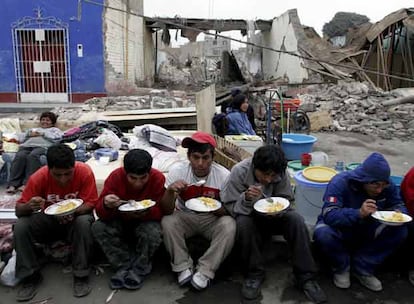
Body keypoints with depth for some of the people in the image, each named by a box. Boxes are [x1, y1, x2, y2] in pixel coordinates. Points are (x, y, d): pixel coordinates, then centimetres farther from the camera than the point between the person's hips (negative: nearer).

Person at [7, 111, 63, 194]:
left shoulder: (55, 129, 30)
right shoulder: (32, 129, 42)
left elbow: (58, 138, 6)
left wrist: (42, 134, 3)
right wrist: (29, 134, 10)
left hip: (42, 147, -3)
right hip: (26, 146, 3)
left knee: (33, 156, -38)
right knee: (19, 156, -31)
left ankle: (27, 183, -46)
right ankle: (13, 184, -41)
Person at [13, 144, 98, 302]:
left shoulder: (84, 172, -24)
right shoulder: (39, 177, -20)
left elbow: (90, 204, -20)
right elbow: (19, 210, -16)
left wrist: (73, 212, -41)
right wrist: (29, 206, -40)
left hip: (77, 216, -2)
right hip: (49, 219, 2)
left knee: (84, 222, -35)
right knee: (20, 226, -24)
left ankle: (81, 275, -18)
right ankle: (30, 276, -5)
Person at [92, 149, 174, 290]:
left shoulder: (158, 178, -24)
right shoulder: (115, 177, -21)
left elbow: (166, 211, -18)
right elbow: (100, 213, -18)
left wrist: (147, 212, -39)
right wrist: (106, 205, -42)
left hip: (147, 221, -2)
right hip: (120, 221, 2)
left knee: (153, 233, -33)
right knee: (98, 227, -24)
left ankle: (139, 269, -5)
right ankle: (124, 266, -11)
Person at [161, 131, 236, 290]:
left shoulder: (223, 175, -18)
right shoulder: (177, 171, -17)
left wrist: (216, 209, -32)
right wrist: (170, 191, -37)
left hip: (212, 219, 0)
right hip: (184, 217, 1)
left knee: (229, 225, -29)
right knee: (167, 222, -28)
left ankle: (205, 270, -14)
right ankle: (183, 266, -8)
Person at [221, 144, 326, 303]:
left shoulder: (281, 173, -17)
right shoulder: (239, 171, -22)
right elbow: (230, 206, -18)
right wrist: (246, 199, -38)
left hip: (273, 216, 2)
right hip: (249, 217, -2)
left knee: (296, 220, -26)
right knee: (243, 222, -35)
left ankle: (305, 277, -14)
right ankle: (254, 274, -14)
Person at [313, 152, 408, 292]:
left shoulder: (387, 186, -12)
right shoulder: (340, 182, -28)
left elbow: (398, 205, 0)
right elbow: (329, 215, -38)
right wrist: (359, 213, -53)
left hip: (366, 231, 5)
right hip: (339, 227, -4)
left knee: (399, 231, -19)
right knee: (323, 234, -37)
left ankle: (363, 269, -3)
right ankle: (341, 267, -3)